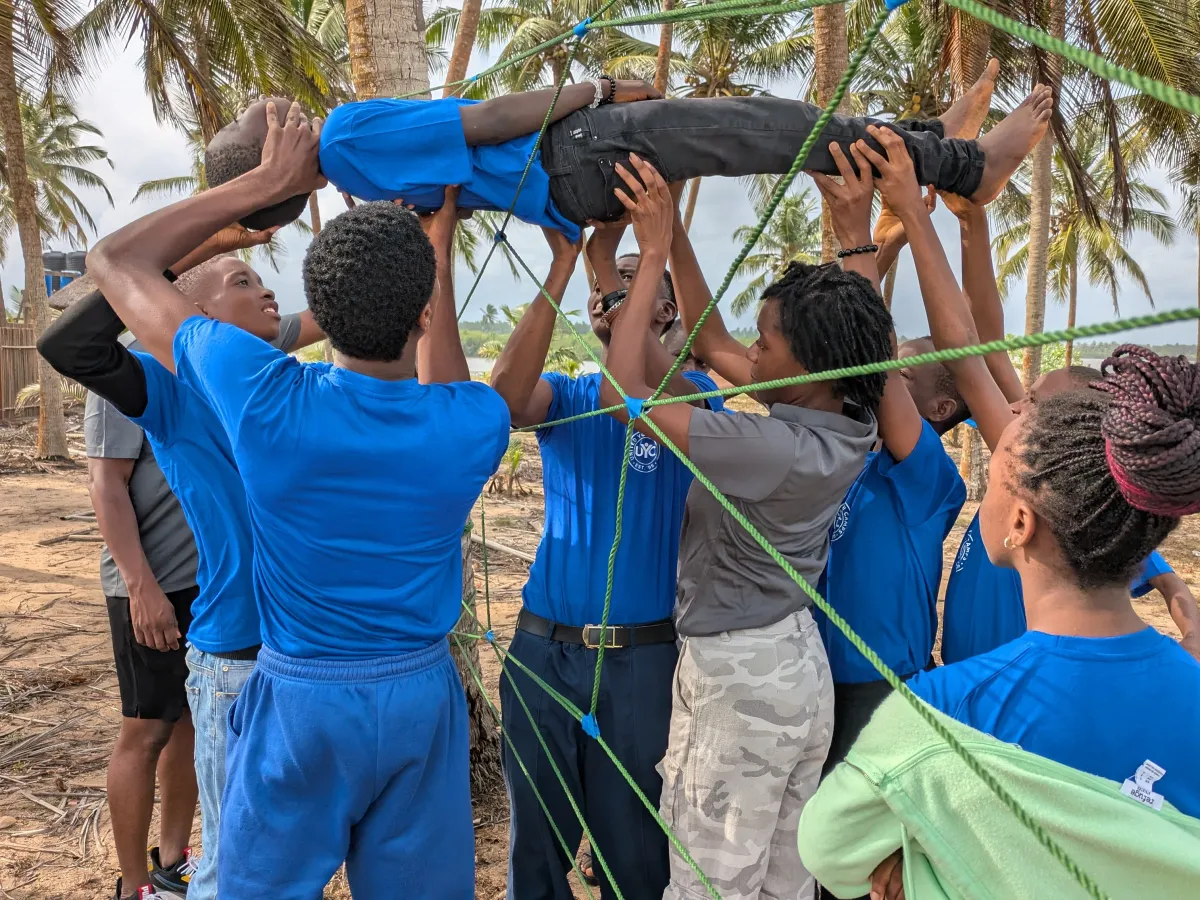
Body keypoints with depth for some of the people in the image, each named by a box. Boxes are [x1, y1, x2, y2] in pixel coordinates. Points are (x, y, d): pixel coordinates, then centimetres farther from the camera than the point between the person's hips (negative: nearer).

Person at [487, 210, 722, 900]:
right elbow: (505, 398, -17)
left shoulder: (692, 393, 0)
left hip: (641, 655, -2)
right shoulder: (563, 395, 6)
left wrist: (604, 256, -22)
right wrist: (563, 263, -20)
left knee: (632, 842, 12)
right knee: (537, 838, 15)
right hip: (543, 647, 3)